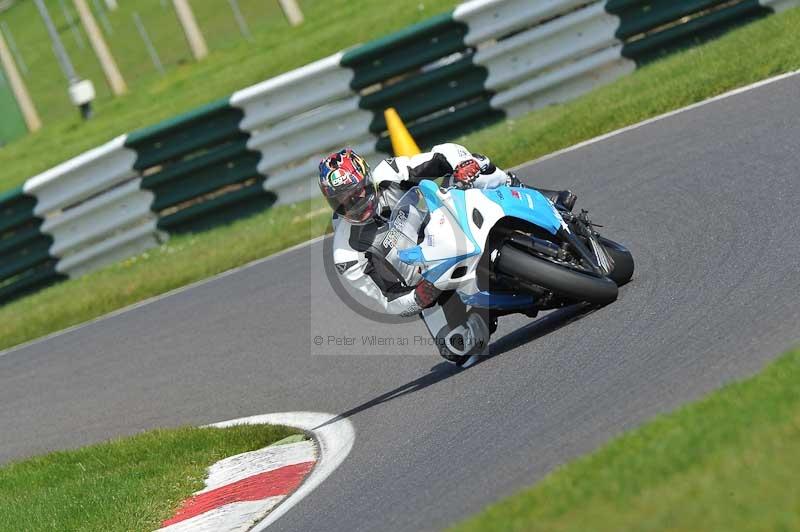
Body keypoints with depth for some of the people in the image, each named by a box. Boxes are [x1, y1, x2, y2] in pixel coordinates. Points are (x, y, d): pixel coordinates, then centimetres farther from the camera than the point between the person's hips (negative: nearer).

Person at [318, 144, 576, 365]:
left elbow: (446, 154, -14)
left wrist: (466, 165, -37)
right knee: (461, 346, -23)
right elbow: (388, 302, -15)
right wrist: (420, 298, -36)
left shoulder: (387, 177, -14)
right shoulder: (348, 257, -17)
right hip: (431, 283, -1)